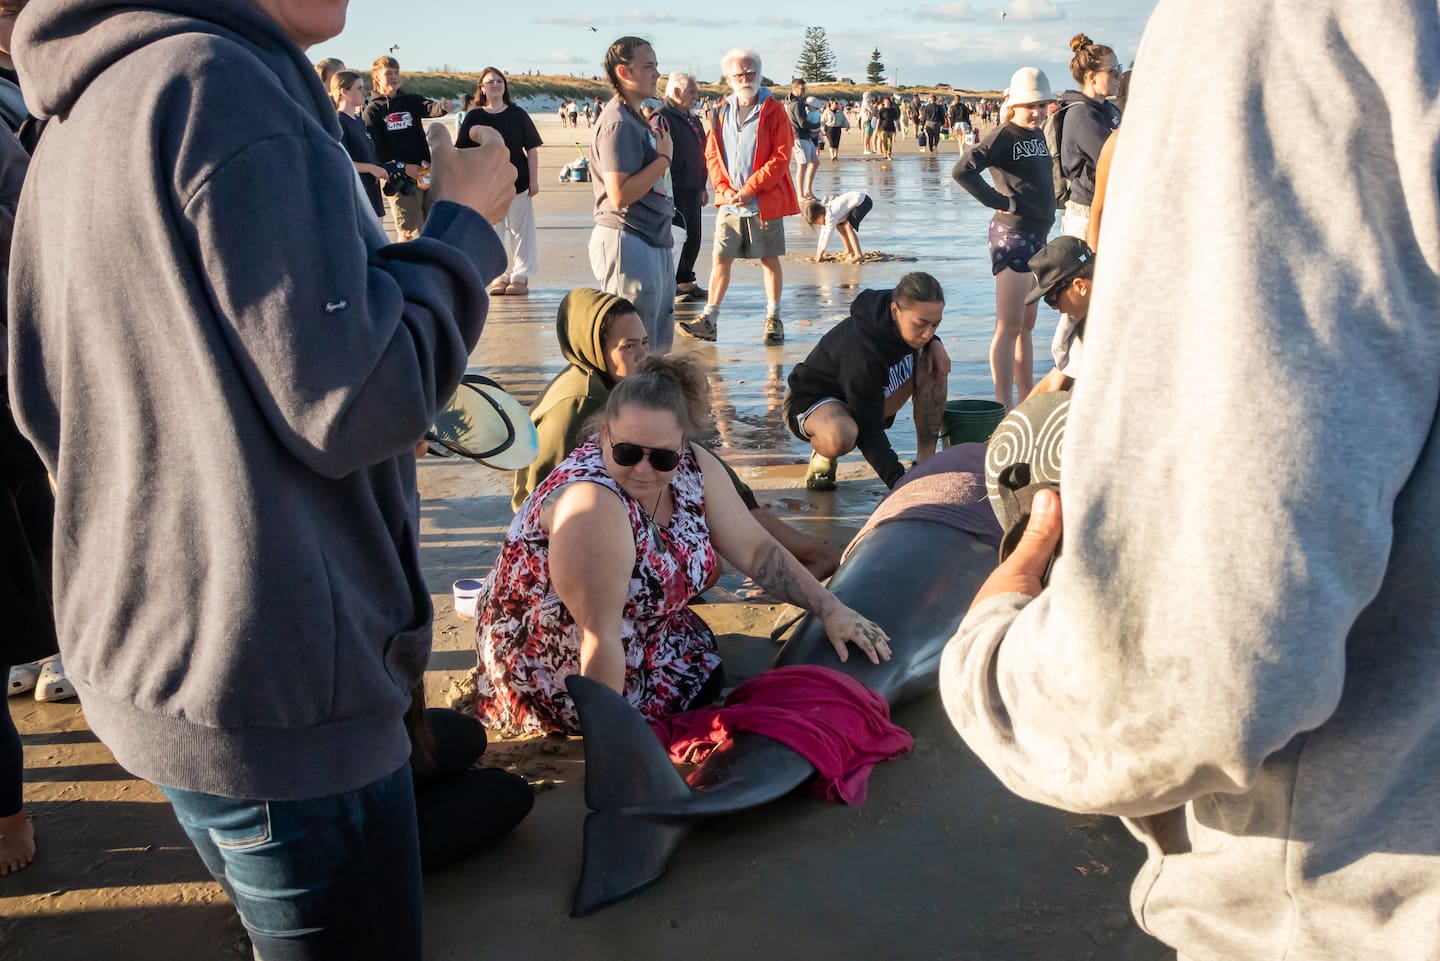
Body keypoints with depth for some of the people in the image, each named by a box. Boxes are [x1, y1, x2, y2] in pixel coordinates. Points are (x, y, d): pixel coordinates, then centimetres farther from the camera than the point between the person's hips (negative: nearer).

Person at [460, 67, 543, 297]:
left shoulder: (517, 114, 1)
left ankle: (521, 276, 11)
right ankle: (501, 275, 15)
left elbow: (532, 148, 2)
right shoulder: (474, 117, 3)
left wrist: (534, 180, -4)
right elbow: (463, 152, 4)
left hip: (518, 181, -1)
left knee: (520, 230, 3)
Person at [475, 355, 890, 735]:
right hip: (558, 670, -7)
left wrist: (832, 610, -11)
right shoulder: (592, 504, -34)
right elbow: (600, 636, -33)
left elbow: (754, 549, -6)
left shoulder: (693, 466, -12)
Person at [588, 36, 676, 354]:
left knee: (659, 345, 16)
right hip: (627, 243, -10)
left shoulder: (636, 119, 18)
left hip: (653, 241, 10)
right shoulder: (618, 123, -14)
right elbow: (620, 194, -22)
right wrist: (664, 158, -15)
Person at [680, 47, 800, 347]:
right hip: (729, 202, 3)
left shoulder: (773, 111, -3)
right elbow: (712, 156, 10)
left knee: (769, 258, 6)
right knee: (721, 259, 2)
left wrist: (750, 189, -15)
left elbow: (780, 157, -9)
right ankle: (709, 320, 4)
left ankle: (773, 319, 15)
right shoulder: (721, 112, 9)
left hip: (765, 202, -3)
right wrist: (725, 190, -6)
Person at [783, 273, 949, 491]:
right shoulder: (863, 352, -38)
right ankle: (823, 457, -6)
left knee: (934, 366, -14)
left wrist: (933, 343, -13)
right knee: (839, 438, -44)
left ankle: (925, 463, -8)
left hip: (870, 398, 8)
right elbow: (869, 431, -34)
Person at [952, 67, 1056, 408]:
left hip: (1038, 235, 9)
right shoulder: (1003, 135, -11)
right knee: (1009, 326, -8)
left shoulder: (1038, 135, 13)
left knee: (1026, 326, 15)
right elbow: (962, 170, -23)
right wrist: (1000, 201, -19)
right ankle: (1005, 409, -6)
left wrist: (1046, 214, 10)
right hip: (1012, 235, -9)